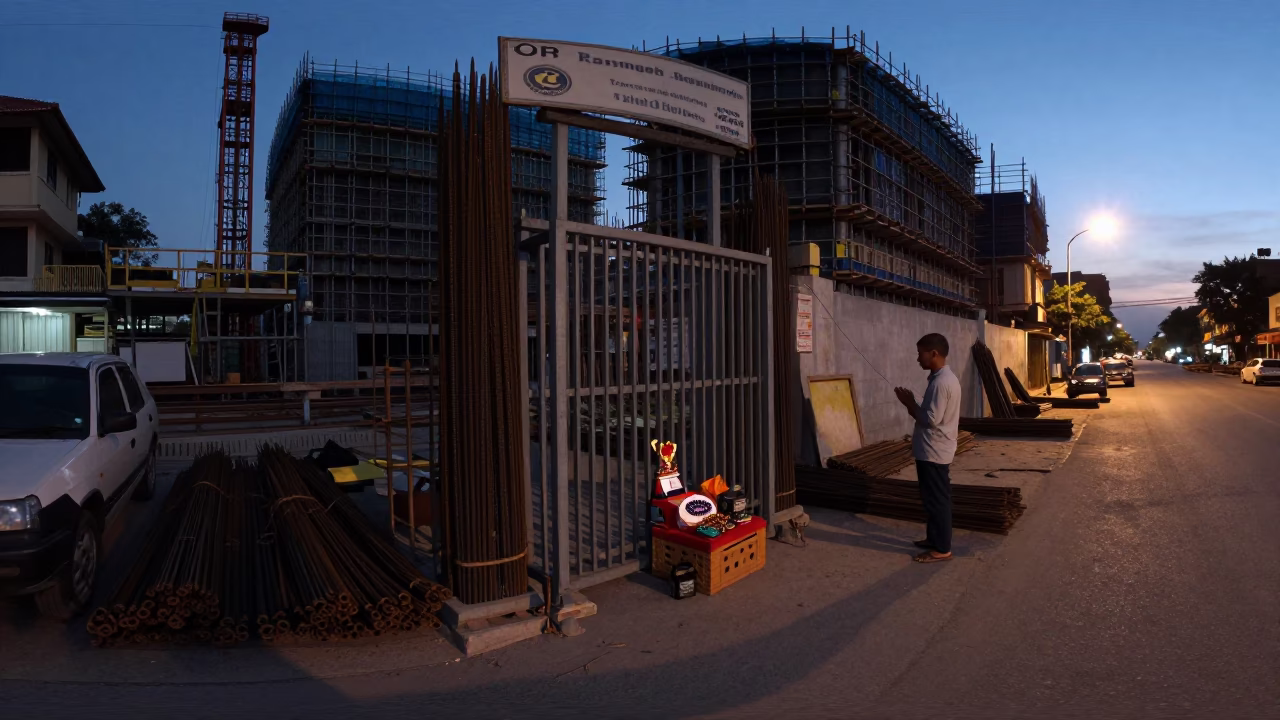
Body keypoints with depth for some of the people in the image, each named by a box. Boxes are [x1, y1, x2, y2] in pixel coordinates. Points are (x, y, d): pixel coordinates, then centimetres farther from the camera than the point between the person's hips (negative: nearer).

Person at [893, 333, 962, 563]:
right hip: (933, 450, 10)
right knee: (932, 498, 19)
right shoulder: (944, 378, 11)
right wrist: (913, 404, 8)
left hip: (934, 452, -10)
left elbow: (931, 419, -24)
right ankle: (934, 538, 30)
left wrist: (909, 404, -12)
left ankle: (942, 549, 10)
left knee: (937, 500, 0)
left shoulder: (941, 382, -22)